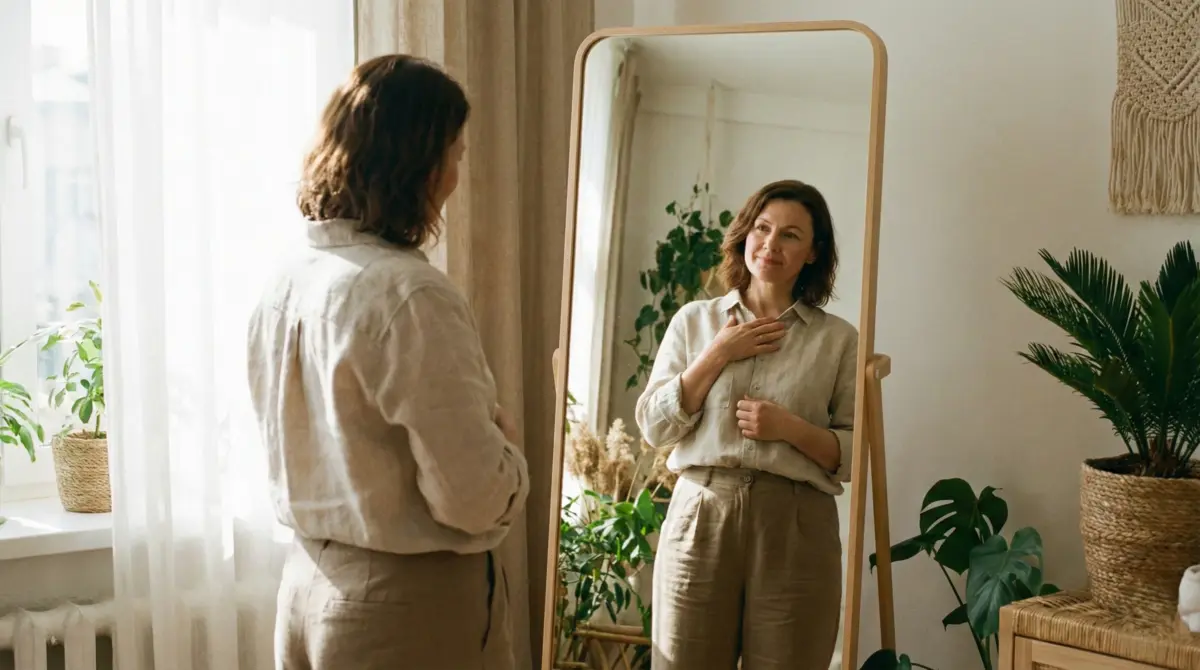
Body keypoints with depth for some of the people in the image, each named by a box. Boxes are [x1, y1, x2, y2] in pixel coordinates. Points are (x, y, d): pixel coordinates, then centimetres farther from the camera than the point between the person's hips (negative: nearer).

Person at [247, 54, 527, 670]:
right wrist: (504, 443, -2)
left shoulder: (285, 286, 2)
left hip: (311, 584, 7)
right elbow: (476, 498, -22)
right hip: (411, 601, -7)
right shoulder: (409, 294, -22)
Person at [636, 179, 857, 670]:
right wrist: (718, 354, -4)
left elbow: (857, 454, 3)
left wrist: (790, 428, -13)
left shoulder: (838, 340, 4)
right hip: (700, 517, 1)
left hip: (795, 526, -1)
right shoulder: (694, 321, 9)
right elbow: (654, 426, 2)